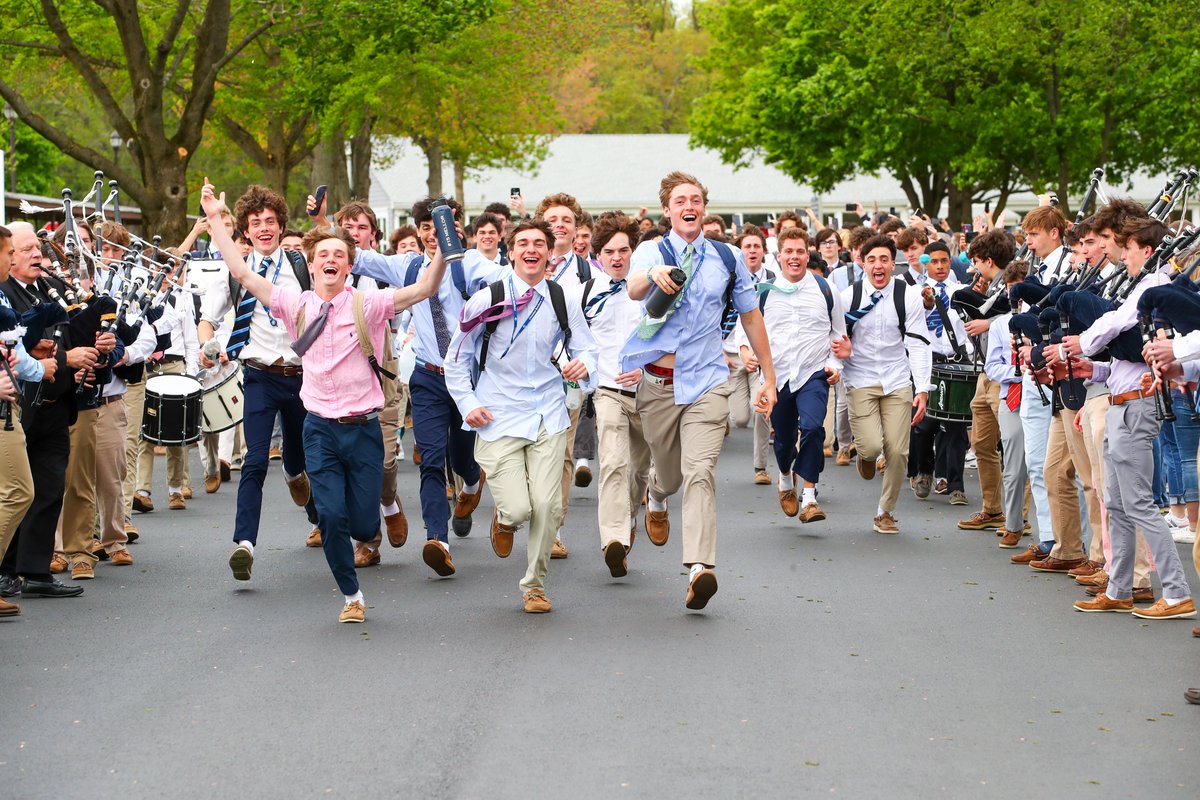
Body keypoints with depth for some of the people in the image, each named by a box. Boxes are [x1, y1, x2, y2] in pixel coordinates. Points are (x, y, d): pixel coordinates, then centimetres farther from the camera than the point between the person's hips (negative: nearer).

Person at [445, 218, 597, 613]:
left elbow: (586, 349, 10)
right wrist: (468, 404, -4)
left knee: (547, 506, -6)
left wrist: (583, 364, -14)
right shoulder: (487, 300, -3)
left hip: (548, 415, 2)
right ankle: (504, 518, 29)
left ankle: (535, 584, 17)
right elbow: (457, 359, 6)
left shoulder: (563, 302, 4)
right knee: (517, 509, -11)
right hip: (498, 418, -2)